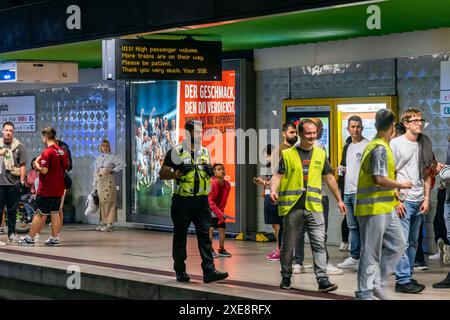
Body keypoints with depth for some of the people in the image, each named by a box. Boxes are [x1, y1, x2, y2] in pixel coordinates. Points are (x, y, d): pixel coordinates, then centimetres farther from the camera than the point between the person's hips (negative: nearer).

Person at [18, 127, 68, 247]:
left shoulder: (47, 152, -16)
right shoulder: (63, 151, 7)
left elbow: (44, 170, -21)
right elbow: (65, 169, 15)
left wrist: (36, 163, -5)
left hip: (46, 190, -7)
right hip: (59, 189, 7)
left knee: (40, 214, -2)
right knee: (55, 213, 9)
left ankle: (30, 238, 3)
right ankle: (55, 238, 7)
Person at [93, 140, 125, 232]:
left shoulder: (112, 157, 1)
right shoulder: (98, 158, 16)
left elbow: (122, 164, -10)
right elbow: (95, 172, 17)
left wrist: (111, 171, -11)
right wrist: (95, 185, 13)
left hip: (108, 181, -5)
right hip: (99, 181, 5)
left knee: (108, 202, -9)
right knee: (101, 202, 5)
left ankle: (109, 224, -11)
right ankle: (102, 222, 12)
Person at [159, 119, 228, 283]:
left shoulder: (205, 151, 13)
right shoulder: (175, 152, -3)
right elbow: (162, 175, -3)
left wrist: (210, 172, 0)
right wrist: (179, 172, -19)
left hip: (201, 200, 4)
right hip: (182, 200, -4)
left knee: (204, 235, -2)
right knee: (180, 236, 5)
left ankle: (209, 271, -6)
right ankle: (180, 271, 14)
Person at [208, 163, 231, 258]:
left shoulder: (227, 184, -4)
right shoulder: (212, 183, -22)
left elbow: (224, 200, 4)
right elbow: (210, 200, -24)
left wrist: (221, 212, -3)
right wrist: (219, 213, -28)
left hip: (219, 210, 6)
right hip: (210, 209, -6)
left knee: (222, 229, 5)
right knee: (211, 229, -13)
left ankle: (221, 250, 14)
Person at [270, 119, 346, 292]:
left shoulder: (320, 154, 11)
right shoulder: (288, 154, 3)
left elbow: (329, 178, 19)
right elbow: (278, 175, -3)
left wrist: (339, 200, 21)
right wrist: (273, 190, -23)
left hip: (314, 206, 1)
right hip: (292, 206, -1)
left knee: (319, 244, -8)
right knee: (288, 245, 9)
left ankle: (322, 279, -11)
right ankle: (286, 277, 23)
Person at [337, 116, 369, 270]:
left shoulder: (367, 145, -8)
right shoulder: (348, 147, 19)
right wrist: (342, 171, 12)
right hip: (348, 191, 9)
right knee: (352, 226, 12)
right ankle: (354, 258, 18)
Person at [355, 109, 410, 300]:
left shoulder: (374, 145, 16)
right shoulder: (380, 148, -16)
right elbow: (379, 179, -24)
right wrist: (401, 185, -11)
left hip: (386, 207, 10)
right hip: (374, 207, -10)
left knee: (397, 244, 12)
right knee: (371, 251, -3)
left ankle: (377, 283, 17)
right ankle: (364, 293, 4)